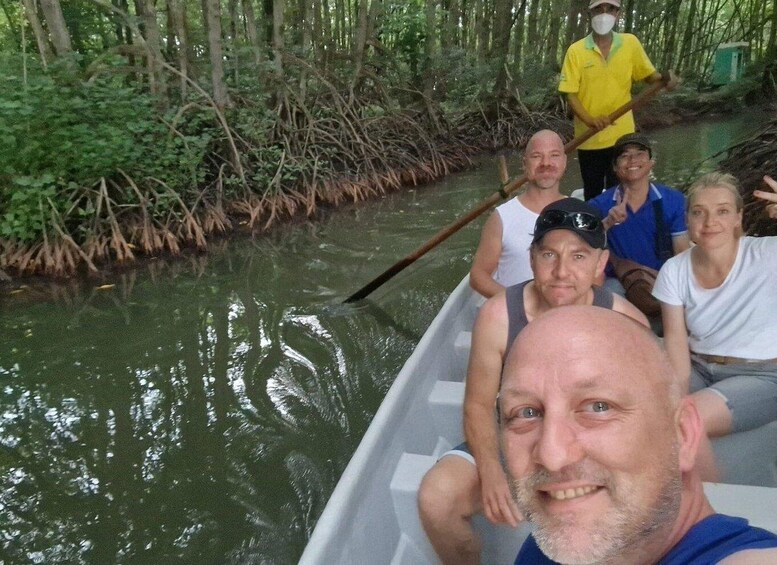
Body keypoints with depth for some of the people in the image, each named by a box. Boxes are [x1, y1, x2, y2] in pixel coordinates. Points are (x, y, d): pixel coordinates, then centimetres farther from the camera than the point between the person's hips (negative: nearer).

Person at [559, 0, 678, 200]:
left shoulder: (630, 43, 1)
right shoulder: (576, 50, -5)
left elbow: (648, 75, 10)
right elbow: (570, 93, -7)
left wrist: (665, 77, -14)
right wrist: (590, 120, -23)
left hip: (622, 136, 1)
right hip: (589, 138, -1)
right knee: (592, 195, 13)